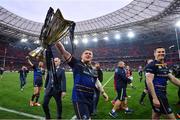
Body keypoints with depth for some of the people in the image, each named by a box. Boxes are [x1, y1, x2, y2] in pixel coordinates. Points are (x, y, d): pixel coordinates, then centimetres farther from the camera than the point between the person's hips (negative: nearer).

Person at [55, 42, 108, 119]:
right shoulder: (76, 63, -7)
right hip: (79, 98, -7)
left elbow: (97, 81, 23)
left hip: (90, 99, 7)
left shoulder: (92, 69, 11)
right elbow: (63, 52, -16)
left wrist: (103, 92, 29)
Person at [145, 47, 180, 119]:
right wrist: (155, 98, -26)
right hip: (156, 94, -9)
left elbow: (172, 78, 18)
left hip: (162, 93, 9)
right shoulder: (151, 65, -14)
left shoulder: (164, 66, 15)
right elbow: (149, 82, -22)